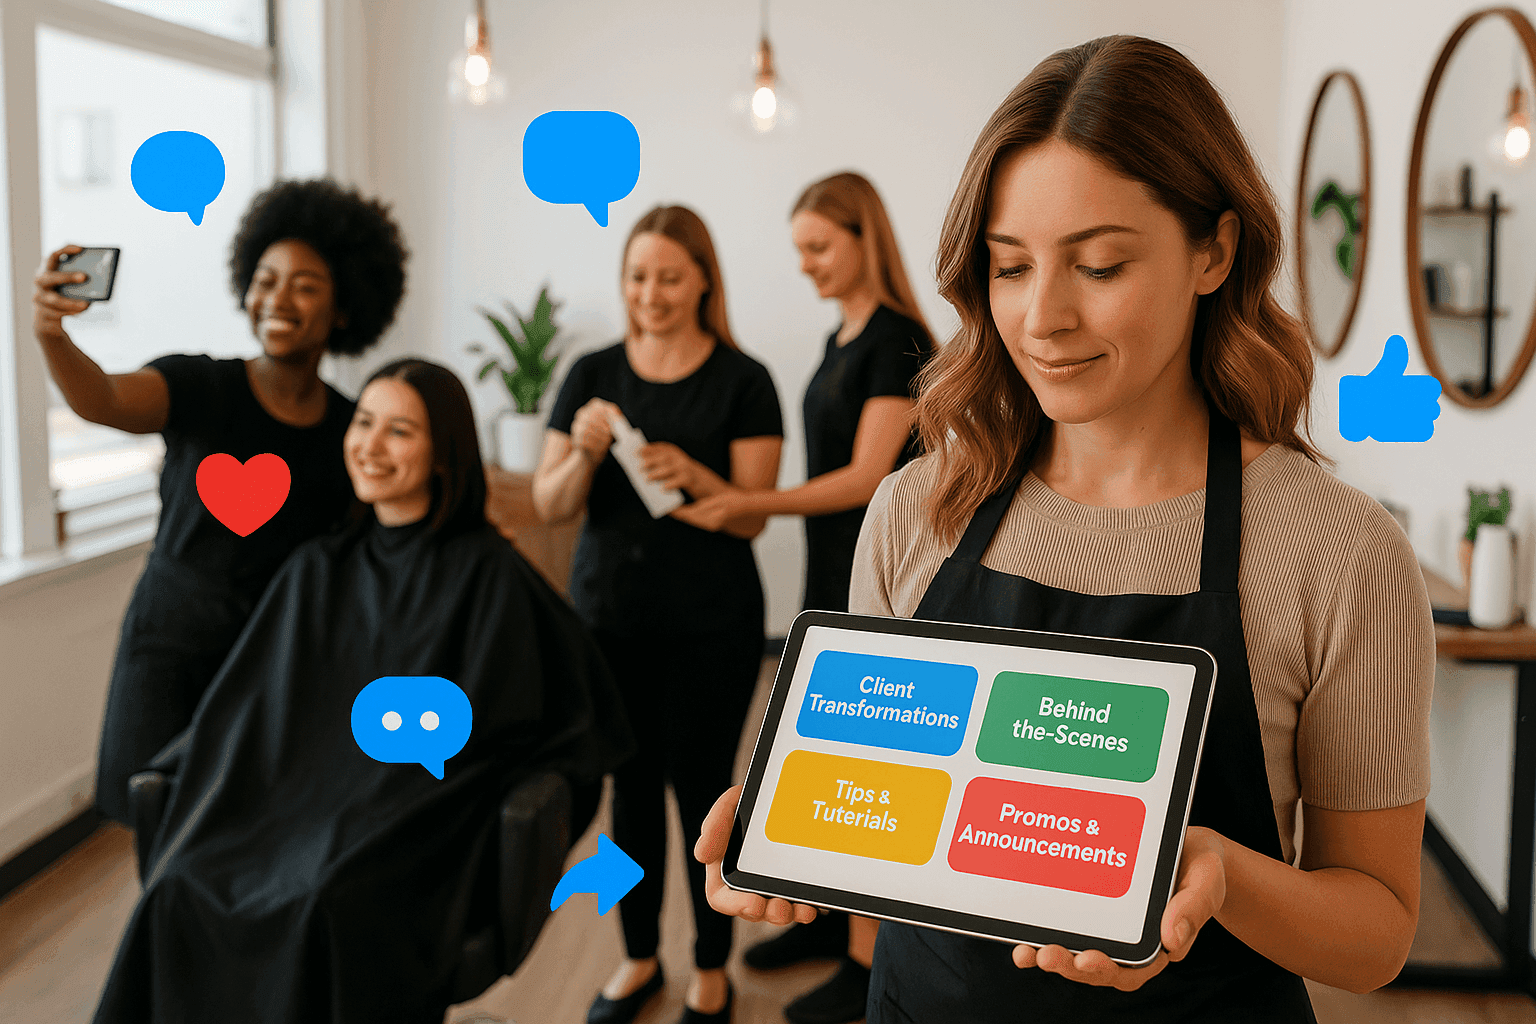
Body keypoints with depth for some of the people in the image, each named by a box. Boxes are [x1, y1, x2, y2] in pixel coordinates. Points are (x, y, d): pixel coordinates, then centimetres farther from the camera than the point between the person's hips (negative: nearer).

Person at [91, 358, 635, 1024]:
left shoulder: (487, 573, -2)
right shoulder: (316, 569, 15)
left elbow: (476, 729, -4)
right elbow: (253, 709, 14)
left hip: (418, 829, -4)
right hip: (298, 800, 5)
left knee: (329, 901, -34)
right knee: (181, 889, -24)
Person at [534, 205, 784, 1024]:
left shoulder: (742, 381, -3)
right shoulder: (593, 374, 6)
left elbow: (752, 518, -4)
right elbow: (549, 506, 4)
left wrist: (693, 476, -22)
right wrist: (585, 453, -16)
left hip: (709, 625, -3)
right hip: (608, 616, 3)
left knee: (701, 787, 1)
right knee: (630, 783, 11)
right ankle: (638, 957, 28)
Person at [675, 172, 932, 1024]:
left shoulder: (897, 340, -15)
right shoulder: (841, 338, 12)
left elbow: (866, 475, -19)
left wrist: (750, 503, -24)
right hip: (832, 571, 9)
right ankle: (829, 912, 30)